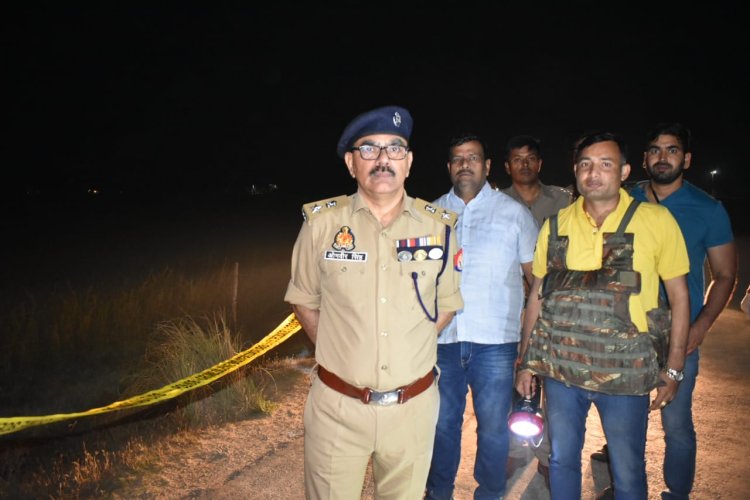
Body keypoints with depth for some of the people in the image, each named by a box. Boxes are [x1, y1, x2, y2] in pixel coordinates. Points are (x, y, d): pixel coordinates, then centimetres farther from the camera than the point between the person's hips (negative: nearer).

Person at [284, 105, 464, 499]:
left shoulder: (438, 226, -2)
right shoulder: (321, 222, -6)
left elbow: (447, 304, 9)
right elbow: (304, 301, 5)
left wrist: (408, 354, 1)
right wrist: (340, 354, -1)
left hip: (414, 406, 2)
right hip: (336, 407, -1)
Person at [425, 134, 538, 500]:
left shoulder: (513, 213, 3)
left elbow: (537, 277, 3)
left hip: (494, 342, -2)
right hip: (441, 340, 2)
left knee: (493, 428, 9)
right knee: (442, 424, 14)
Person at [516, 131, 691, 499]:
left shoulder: (656, 220, -6)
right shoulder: (556, 225, 1)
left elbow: (678, 293, -1)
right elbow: (537, 294, 8)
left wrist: (674, 369, -3)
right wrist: (526, 362, 8)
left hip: (626, 373, -2)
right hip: (561, 369, 3)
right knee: (561, 461, 16)